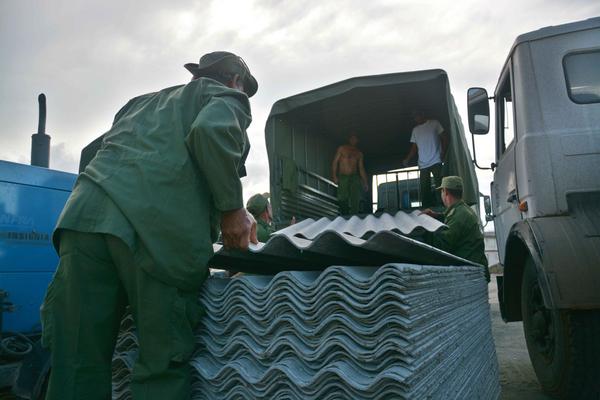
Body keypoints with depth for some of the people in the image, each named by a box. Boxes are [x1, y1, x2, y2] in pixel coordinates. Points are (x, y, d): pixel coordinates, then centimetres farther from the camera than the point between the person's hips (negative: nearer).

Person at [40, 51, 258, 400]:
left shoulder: (141, 102, 36)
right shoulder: (228, 96, 17)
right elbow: (211, 130, -7)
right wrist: (232, 208, 1)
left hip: (87, 214, 6)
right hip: (160, 231, -6)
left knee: (78, 367, 8)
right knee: (164, 368, 4)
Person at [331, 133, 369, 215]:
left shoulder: (359, 153, 18)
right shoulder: (342, 148, 10)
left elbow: (361, 168, 18)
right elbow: (335, 162, 3)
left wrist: (365, 182, 10)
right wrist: (334, 176, -10)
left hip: (355, 177, 3)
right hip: (343, 177, -2)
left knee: (355, 201, -11)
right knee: (343, 199, -14)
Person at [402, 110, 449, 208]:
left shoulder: (434, 123, 4)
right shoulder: (415, 130, 16)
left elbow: (444, 137, 2)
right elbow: (414, 147, 16)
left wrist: (443, 152, -10)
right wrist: (407, 159, 2)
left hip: (436, 162, -4)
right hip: (423, 165, 4)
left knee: (440, 185, -7)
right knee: (424, 189, 1)